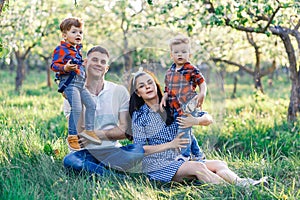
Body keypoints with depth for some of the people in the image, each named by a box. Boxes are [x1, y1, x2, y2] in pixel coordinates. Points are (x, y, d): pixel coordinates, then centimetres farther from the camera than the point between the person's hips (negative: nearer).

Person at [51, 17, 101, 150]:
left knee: (91, 104, 8)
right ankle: (72, 137, -8)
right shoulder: (61, 49, -8)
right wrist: (65, 68, -30)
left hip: (80, 83, 9)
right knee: (76, 108, -16)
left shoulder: (77, 50, 19)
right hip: (70, 83, -9)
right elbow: (54, 65, -15)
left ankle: (89, 130, 19)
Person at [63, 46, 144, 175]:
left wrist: (97, 134, -10)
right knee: (69, 160, -34)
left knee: (140, 149, -30)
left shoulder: (120, 91, 4)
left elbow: (126, 131, 0)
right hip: (88, 151, -1)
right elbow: (78, 134, -6)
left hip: (114, 150, 1)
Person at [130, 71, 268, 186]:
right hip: (158, 166, -5)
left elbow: (208, 119, 8)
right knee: (198, 168, -30)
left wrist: (196, 121, -16)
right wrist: (170, 144, -12)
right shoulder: (139, 116, 0)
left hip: (179, 160, 6)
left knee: (220, 165, -16)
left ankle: (242, 183, -39)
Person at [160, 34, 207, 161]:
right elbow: (167, 90, 19)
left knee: (183, 130, -12)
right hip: (176, 108, 6)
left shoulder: (191, 70, -5)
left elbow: (202, 82, -3)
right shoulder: (169, 72, 12)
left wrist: (202, 94, -20)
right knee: (187, 132, 14)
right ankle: (197, 154, 26)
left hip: (189, 106, -6)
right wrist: (164, 98, 2)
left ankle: (185, 154, 0)